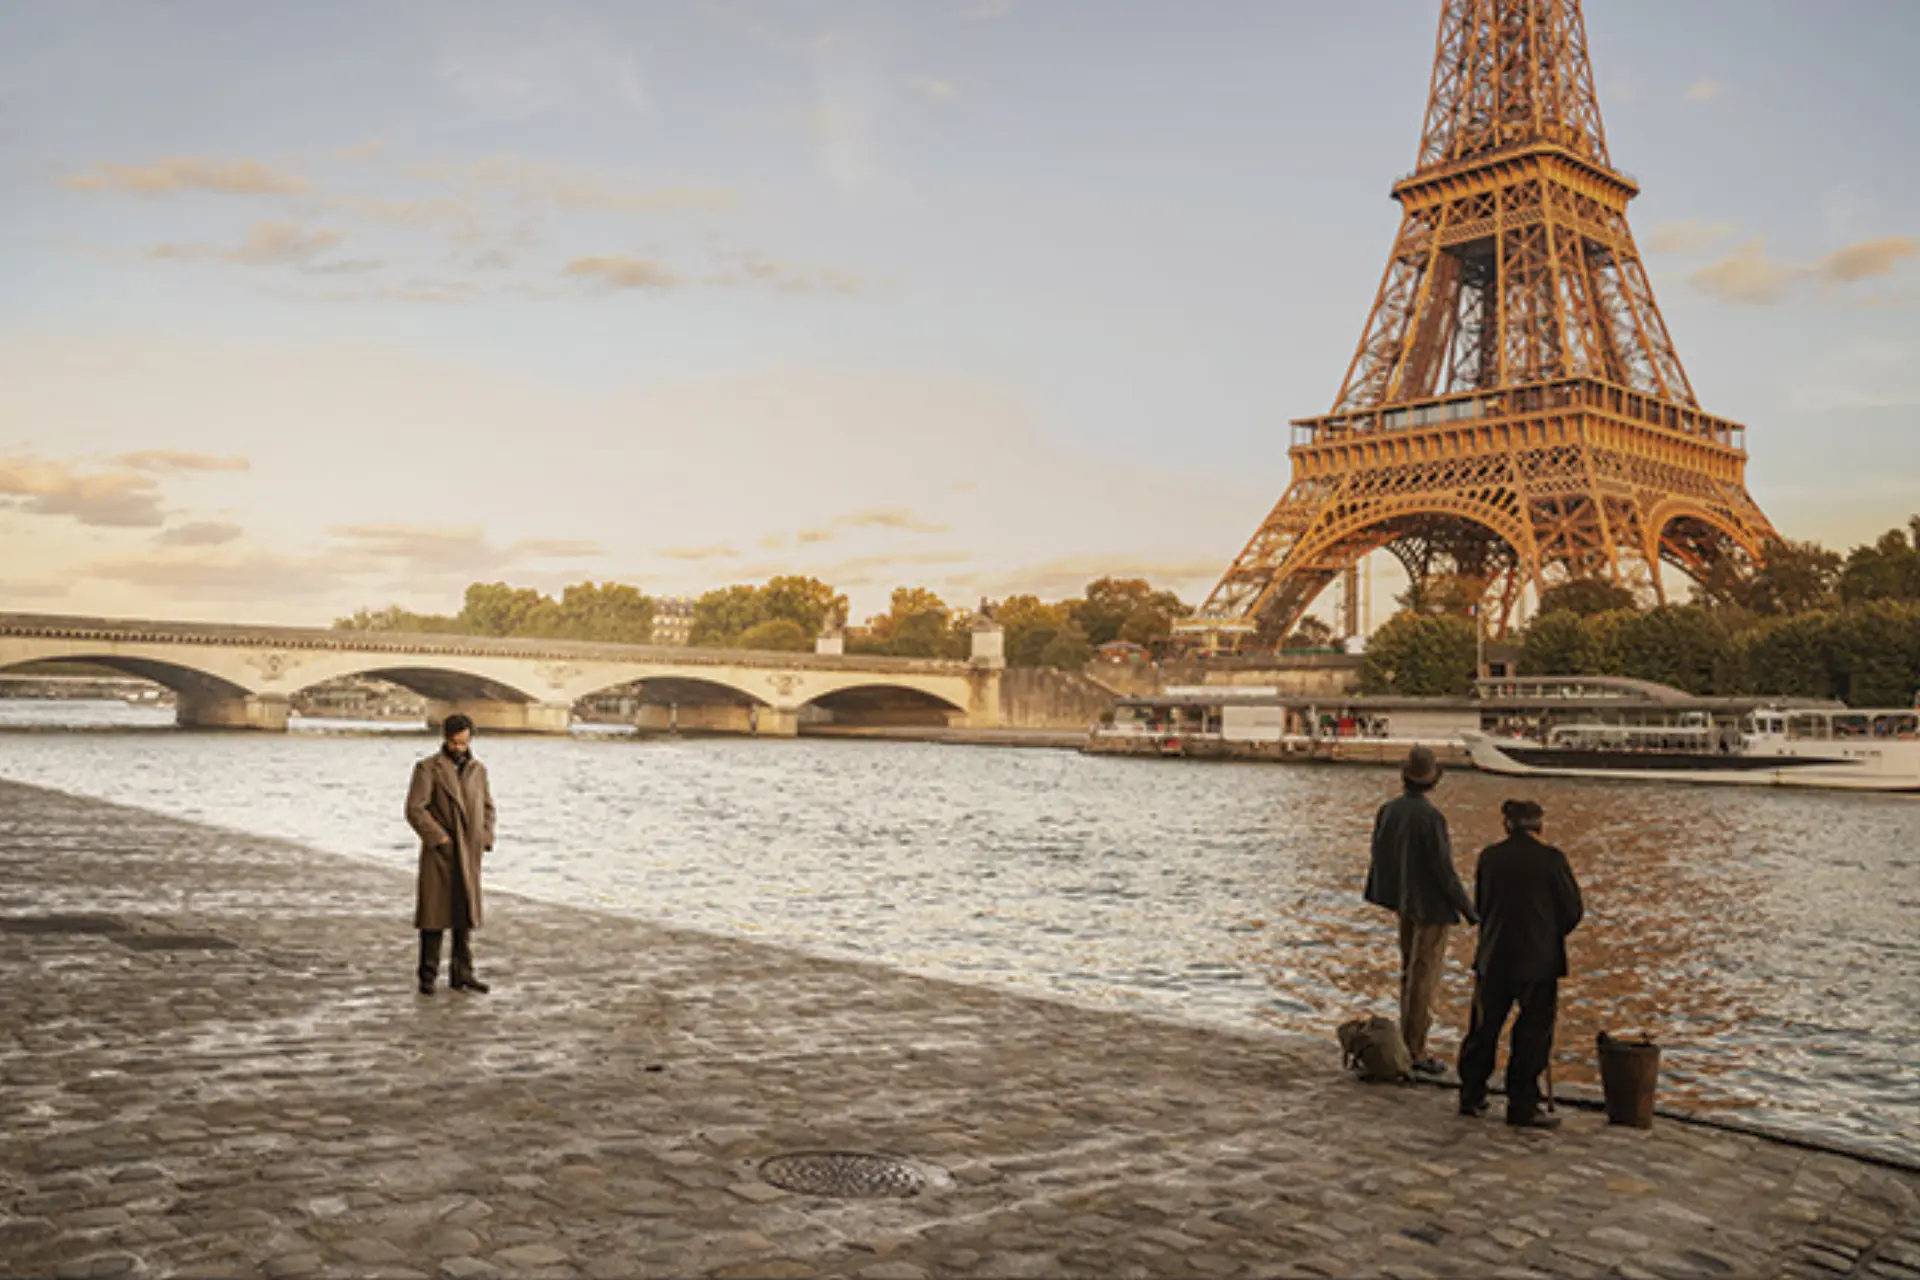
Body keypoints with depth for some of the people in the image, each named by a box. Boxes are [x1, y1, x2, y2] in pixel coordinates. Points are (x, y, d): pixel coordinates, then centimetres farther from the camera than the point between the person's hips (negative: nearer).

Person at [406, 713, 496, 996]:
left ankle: (462, 975, 14)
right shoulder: (427, 768, -5)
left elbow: (487, 808, 17)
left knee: (465, 915, 7)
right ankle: (428, 977, 7)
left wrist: (484, 840, 3)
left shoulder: (478, 770, 10)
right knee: (434, 915, -1)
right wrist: (440, 839, -15)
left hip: (468, 856, 5)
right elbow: (415, 810, -12)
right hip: (438, 854, -5)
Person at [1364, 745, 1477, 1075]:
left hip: (1404, 902, 8)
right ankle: (1416, 1054, 6)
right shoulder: (1431, 817, -24)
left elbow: (1379, 857, 8)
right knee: (1425, 977, 0)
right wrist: (1466, 907, -10)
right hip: (1432, 906, -7)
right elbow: (1443, 868, -21)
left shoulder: (1387, 810, -2)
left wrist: (1381, 897, 22)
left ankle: (1407, 1045, 26)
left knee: (1409, 973, 19)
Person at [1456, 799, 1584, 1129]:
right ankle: (1522, 1107, 7)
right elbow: (1573, 909, -5)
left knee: (1483, 1029, 14)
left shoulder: (1489, 857, 0)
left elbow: (1479, 904, 7)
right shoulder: (1550, 859, -10)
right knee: (1533, 1034, 5)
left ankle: (1472, 1097, 21)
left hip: (1494, 958, 4)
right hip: (1538, 960, -4)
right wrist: (1550, 935, 13)